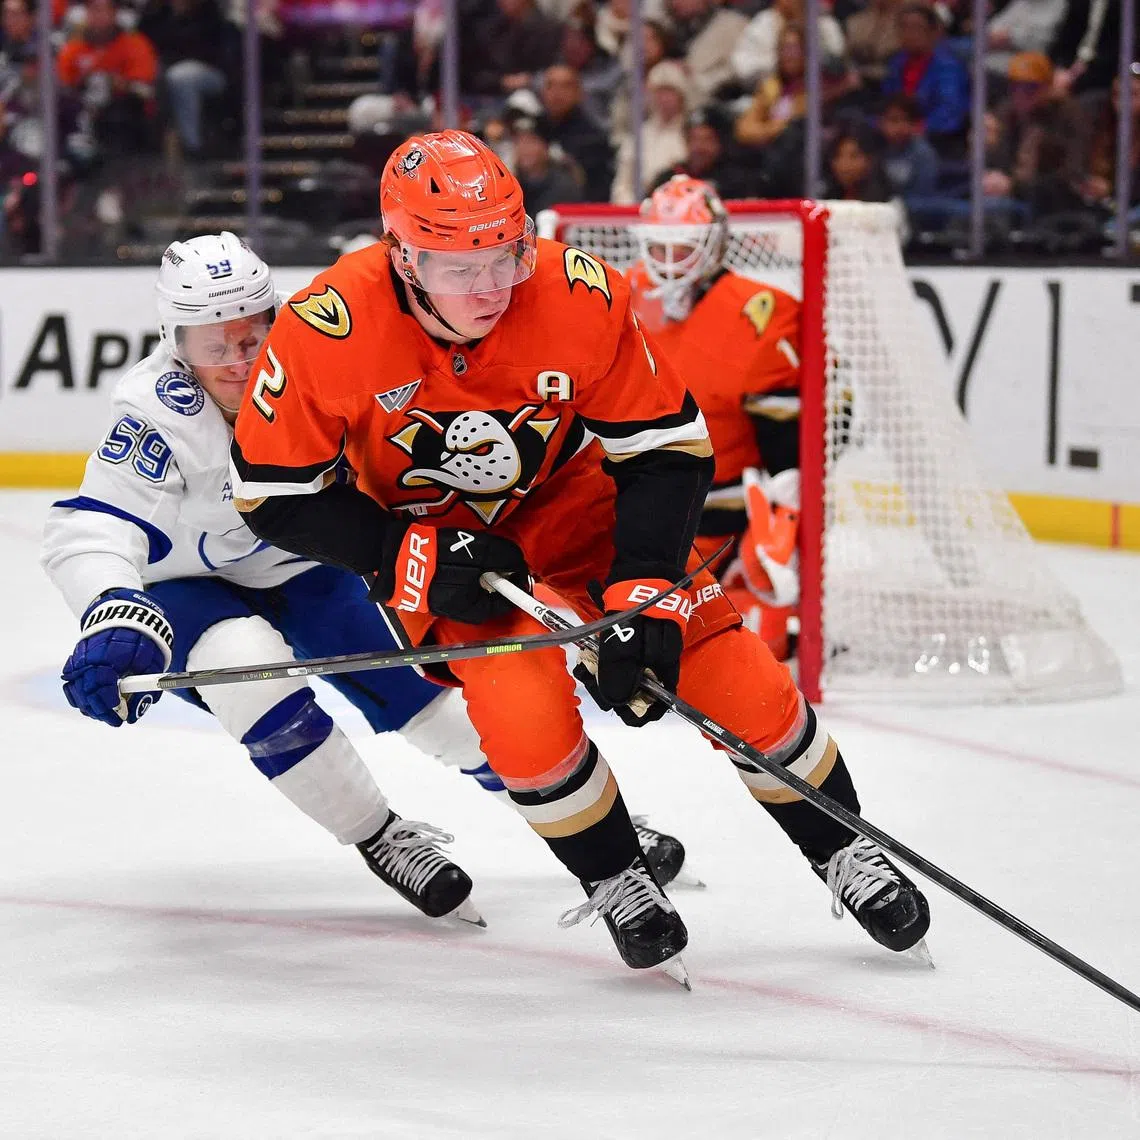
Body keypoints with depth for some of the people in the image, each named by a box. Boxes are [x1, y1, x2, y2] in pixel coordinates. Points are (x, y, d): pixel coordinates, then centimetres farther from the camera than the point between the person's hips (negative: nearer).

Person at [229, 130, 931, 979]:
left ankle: (844, 853, 19)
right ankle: (615, 881, 8)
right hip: (433, 538, -1)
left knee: (733, 677, -6)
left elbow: (669, 448, -19)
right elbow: (274, 494, -19)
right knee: (526, 711, -21)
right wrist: (411, 556, -26)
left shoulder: (581, 297, -29)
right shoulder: (329, 330, -31)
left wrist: (644, 598, -28)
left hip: (573, 498, 1)